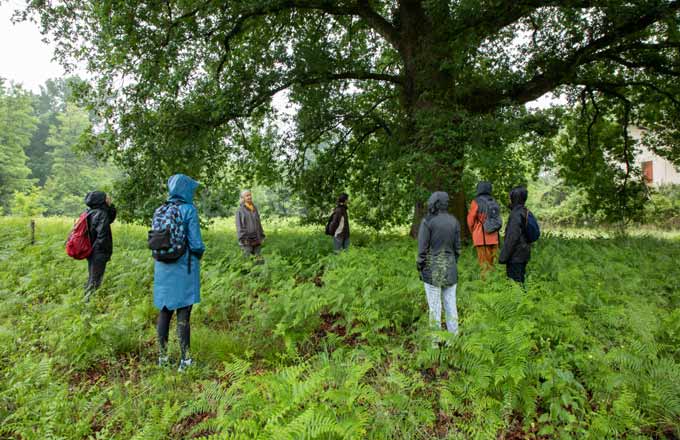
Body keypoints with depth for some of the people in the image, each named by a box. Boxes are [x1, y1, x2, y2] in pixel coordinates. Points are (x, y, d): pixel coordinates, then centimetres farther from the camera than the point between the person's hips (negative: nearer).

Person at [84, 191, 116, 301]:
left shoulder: (91, 212, 7)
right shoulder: (101, 214, -19)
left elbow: (110, 218, 19)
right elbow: (102, 236, -24)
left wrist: (110, 206, 5)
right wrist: (105, 253, -17)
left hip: (92, 251, 9)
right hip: (99, 253, -9)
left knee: (91, 278, 20)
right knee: (95, 280, -2)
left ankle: (87, 298, 30)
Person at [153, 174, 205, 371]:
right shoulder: (189, 210, -13)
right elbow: (196, 243, -15)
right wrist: (200, 252, 6)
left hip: (163, 269, 5)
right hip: (184, 269, -5)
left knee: (164, 312, 14)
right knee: (183, 314, 2)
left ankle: (163, 356, 23)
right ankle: (185, 359, 10)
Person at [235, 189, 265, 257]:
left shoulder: (255, 208, 11)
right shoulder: (240, 210, -7)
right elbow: (239, 226, -10)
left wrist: (262, 236, 10)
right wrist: (242, 239, -17)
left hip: (256, 239, 6)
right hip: (247, 239, -5)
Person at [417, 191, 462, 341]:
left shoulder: (428, 221, -12)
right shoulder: (454, 221, 3)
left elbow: (423, 248, -12)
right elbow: (457, 247, 7)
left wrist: (420, 267, -1)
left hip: (432, 269, -4)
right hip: (450, 269, 4)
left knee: (435, 306, 3)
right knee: (451, 304, 12)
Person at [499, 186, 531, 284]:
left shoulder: (516, 214, -18)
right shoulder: (525, 213, 11)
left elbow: (512, 238, -21)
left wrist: (503, 257, -17)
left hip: (515, 256, -9)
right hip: (523, 254, 10)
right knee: (520, 281, 17)